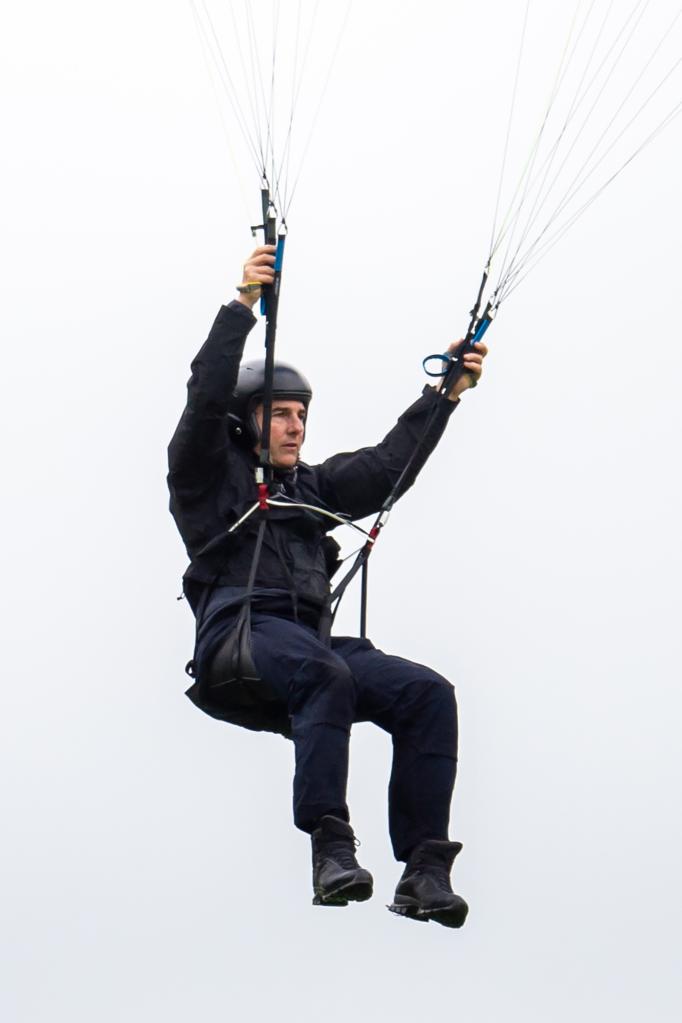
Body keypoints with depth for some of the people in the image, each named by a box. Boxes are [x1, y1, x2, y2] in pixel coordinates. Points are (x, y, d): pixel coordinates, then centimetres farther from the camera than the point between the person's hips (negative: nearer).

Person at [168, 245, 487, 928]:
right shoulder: (210, 475, 13)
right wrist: (242, 307, -10)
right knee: (325, 674, -39)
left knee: (428, 693, -20)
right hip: (237, 642, -6)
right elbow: (206, 399, -3)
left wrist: (443, 396, 20)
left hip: (311, 642, 6)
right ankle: (331, 848, -40)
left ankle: (423, 871, -27)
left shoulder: (312, 486, 29)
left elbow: (388, 466, 27)